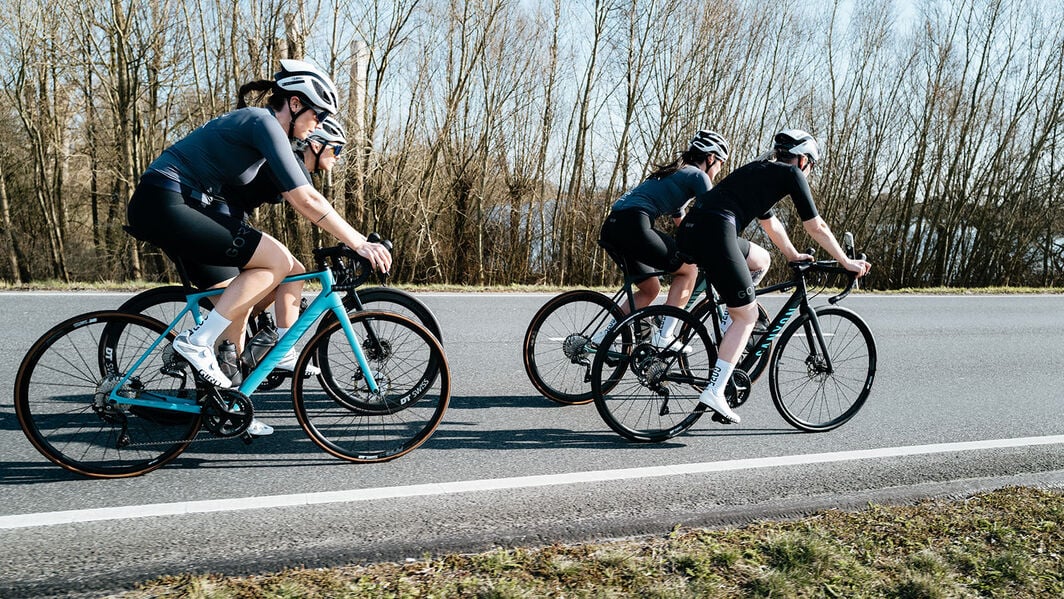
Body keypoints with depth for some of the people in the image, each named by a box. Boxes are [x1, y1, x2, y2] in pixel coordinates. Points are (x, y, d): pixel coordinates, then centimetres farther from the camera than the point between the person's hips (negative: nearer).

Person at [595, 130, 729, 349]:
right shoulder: (698, 176, 5)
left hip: (611, 228, 9)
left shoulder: (675, 174, 33)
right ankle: (664, 337, 1)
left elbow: (683, 224, 40)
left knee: (650, 290, 21)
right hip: (634, 224, -9)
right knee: (688, 271, 7)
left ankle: (600, 338, 16)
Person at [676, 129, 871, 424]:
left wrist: (793, 255, 56)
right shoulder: (791, 173, 10)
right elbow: (816, 227, 13)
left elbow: (770, 223, 44)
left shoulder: (758, 170, 32)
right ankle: (715, 391, -4)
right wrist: (847, 262, 24)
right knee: (747, 316, 3)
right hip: (715, 232, -8)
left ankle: (729, 337, 24)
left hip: (689, 229, 8)